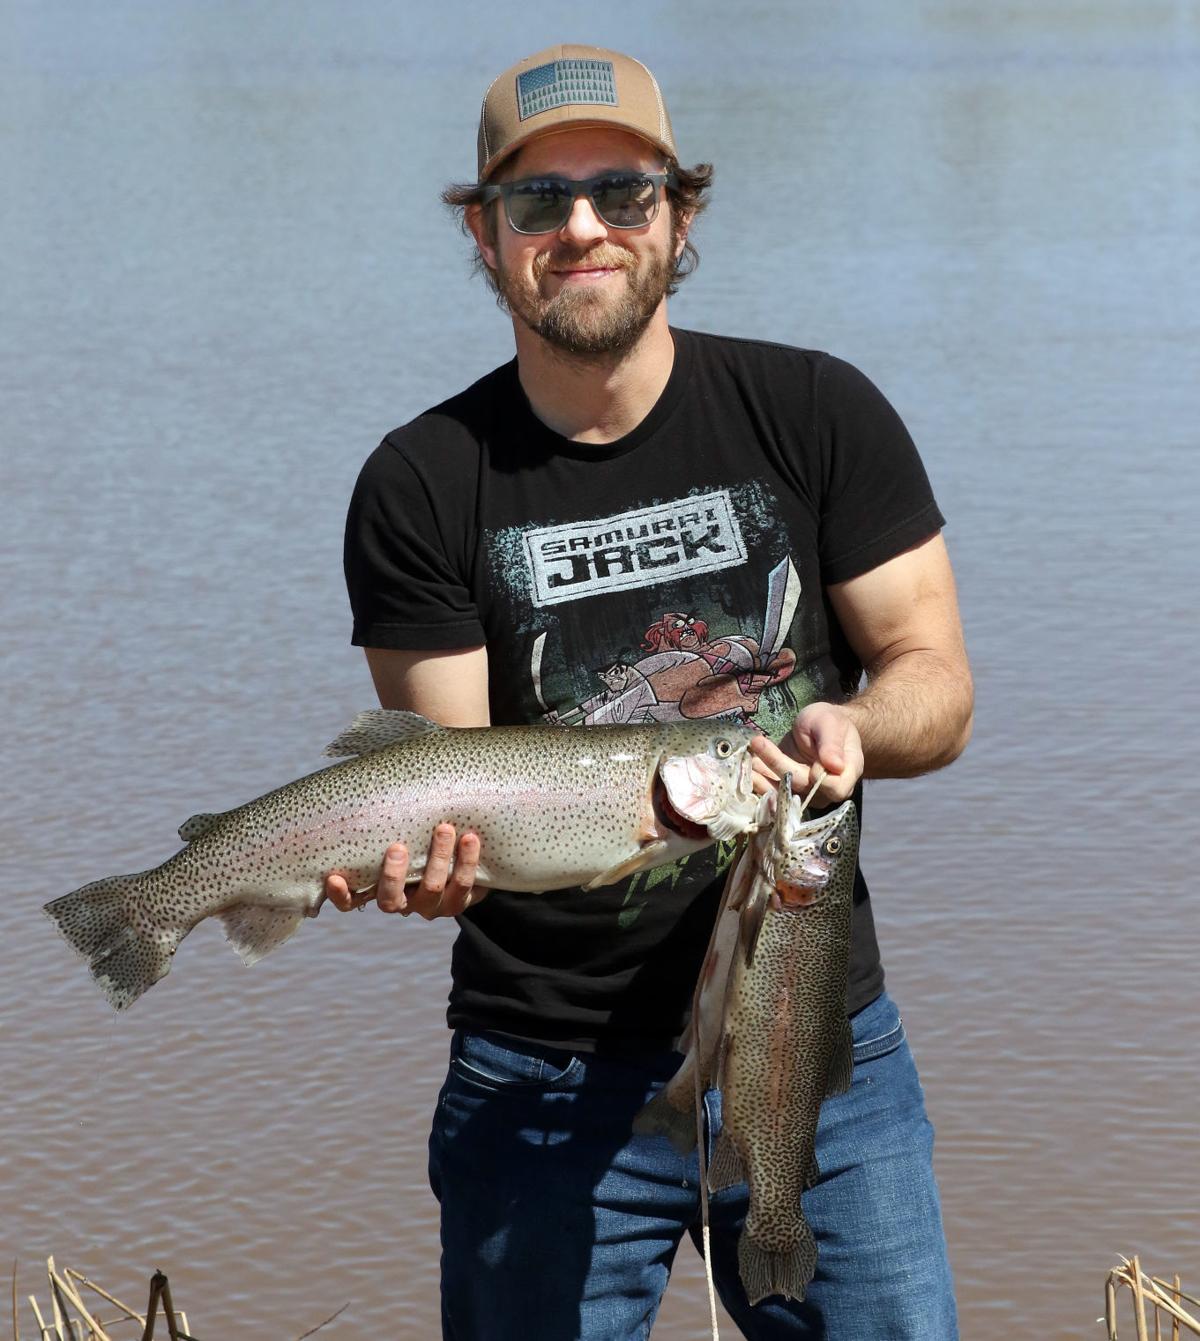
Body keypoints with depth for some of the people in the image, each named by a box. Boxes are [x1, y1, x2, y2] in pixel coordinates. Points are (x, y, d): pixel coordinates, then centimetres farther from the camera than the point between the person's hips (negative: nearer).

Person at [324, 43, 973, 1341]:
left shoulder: (817, 415, -1)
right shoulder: (423, 483, -3)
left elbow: (935, 679, 0)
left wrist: (849, 727, -23)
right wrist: (429, 852, -29)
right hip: (547, 1074, -1)